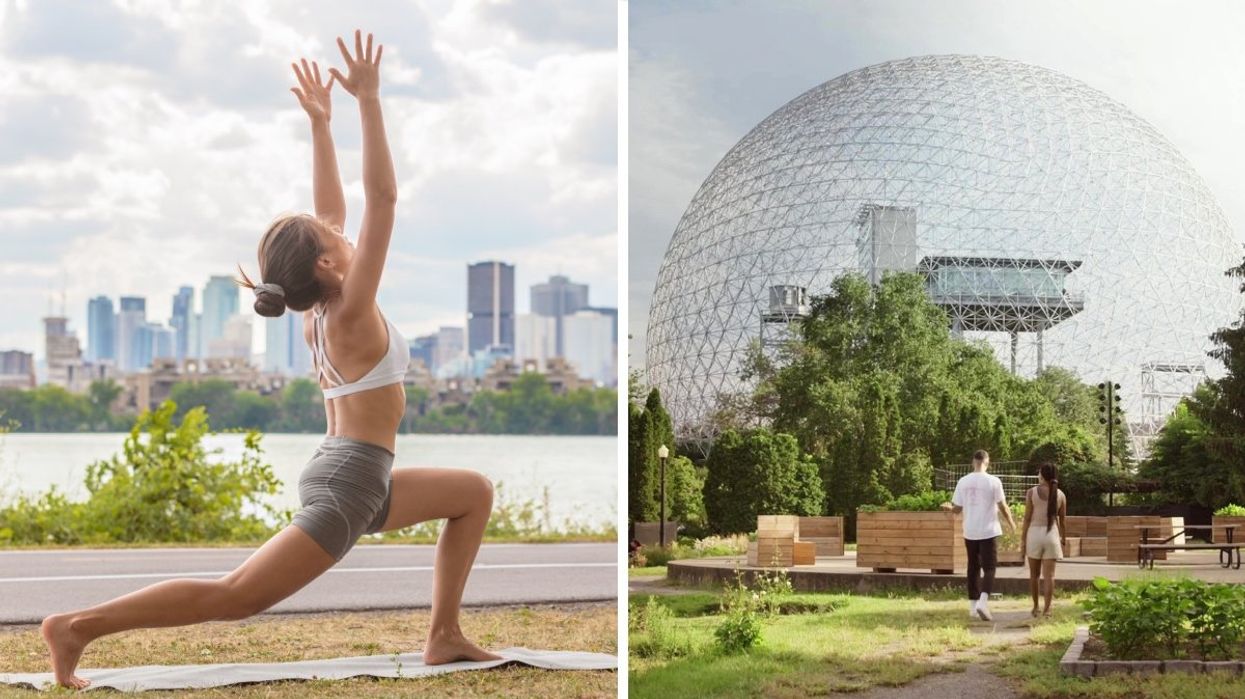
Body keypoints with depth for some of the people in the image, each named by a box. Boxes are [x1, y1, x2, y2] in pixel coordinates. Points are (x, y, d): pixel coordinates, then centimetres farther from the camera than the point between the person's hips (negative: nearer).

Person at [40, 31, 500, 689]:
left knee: (475, 493, 20)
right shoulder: (350, 313, -14)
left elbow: (331, 209, 17)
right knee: (231, 596, -13)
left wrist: (320, 120, 17)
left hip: (355, 476, 10)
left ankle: (444, 636, 15)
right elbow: (383, 199, -20)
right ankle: (77, 625, -17)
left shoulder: (319, 309, 8)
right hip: (348, 483, -10)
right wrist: (368, 102, -21)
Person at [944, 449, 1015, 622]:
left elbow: (957, 509, 4)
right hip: (988, 531, -3)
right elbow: (1002, 506, -5)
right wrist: (1011, 523, 13)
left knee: (973, 568, 14)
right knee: (989, 568, 0)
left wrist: (948, 506, 27)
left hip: (970, 532, 3)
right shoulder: (993, 481, -9)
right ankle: (983, 602, -20)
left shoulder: (963, 482, 0)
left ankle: (973, 606, 16)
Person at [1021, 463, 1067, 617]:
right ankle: (1047, 608, -3)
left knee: (1034, 574, 13)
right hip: (1051, 534, 1)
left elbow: (1027, 518, -6)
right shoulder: (1060, 495, 1)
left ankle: (1035, 607, 18)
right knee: (1049, 574, 1)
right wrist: (1063, 538, 20)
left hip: (1034, 533, -1)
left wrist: (1022, 539, 0)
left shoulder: (1032, 492, -6)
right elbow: (1063, 520, 7)